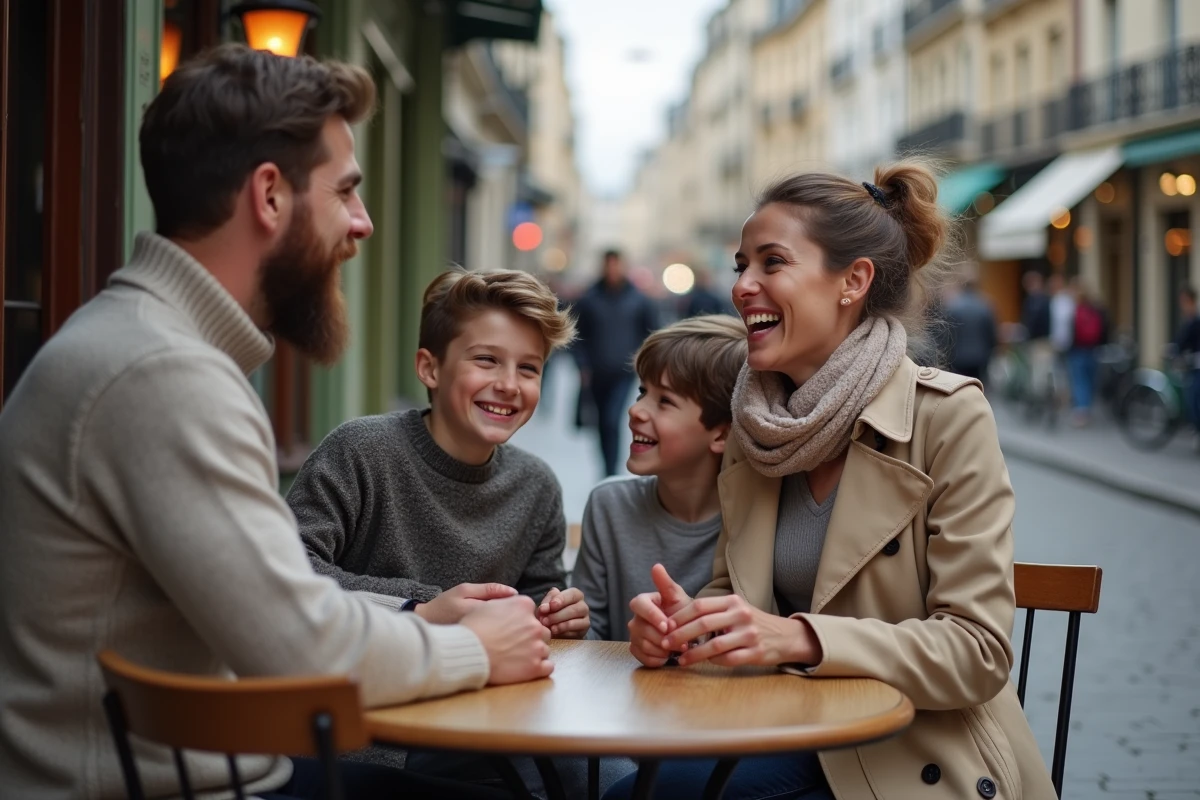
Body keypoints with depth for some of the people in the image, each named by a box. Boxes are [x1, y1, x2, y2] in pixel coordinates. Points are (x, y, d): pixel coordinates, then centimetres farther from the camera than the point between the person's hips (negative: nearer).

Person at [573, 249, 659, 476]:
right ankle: (609, 468, 31)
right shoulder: (589, 300, -2)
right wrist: (583, 366, -3)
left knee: (612, 420, -17)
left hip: (624, 373, -2)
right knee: (604, 422, 14)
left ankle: (610, 472, -15)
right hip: (597, 374, 2)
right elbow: (578, 335, 4)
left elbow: (652, 333, 8)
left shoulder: (639, 300, -2)